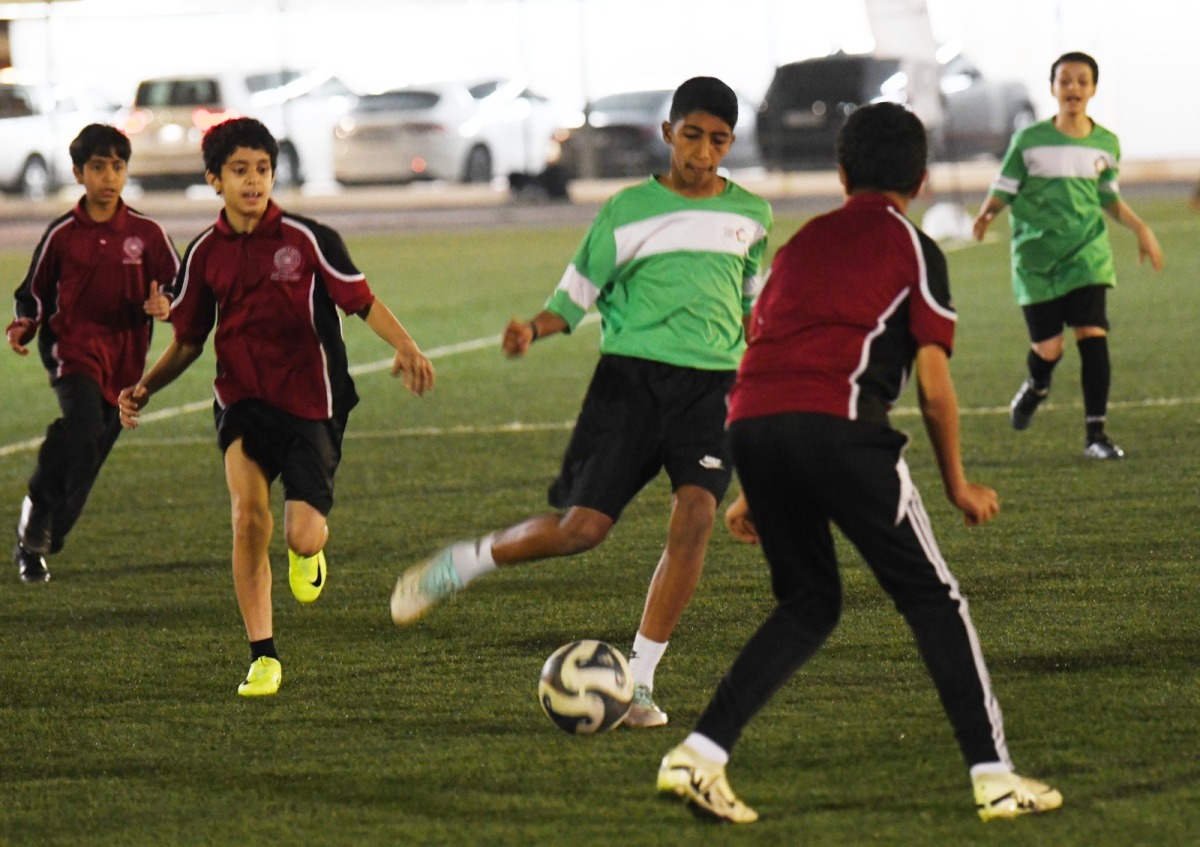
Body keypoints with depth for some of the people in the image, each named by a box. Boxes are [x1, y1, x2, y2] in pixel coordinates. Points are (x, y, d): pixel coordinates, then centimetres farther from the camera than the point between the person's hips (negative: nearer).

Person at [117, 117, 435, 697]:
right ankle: (262, 658, -10)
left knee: (302, 537, -12)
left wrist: (405, 348, -25)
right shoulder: (205, 254, 3)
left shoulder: (306, 240, -7)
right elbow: (187, 341, 14)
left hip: (311, 403, -2)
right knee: (248, 515, -21)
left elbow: (362, 301, -6)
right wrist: (146, 387, -2)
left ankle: (308, 551, 31)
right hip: (243, 401, 2)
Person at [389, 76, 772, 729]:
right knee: (582, 527, -10)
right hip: (632, 373, -2)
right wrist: (533, 329, -15)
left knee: (695, 518, -19)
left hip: (713, 381, 2)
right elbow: (576, 293, 4)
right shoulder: (628, 210, 1)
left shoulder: (749, 215, 11)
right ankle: (456, 565, 16)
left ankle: (637, 680, -11)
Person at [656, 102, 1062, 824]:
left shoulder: (803, 242, 27)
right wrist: (958, 485, 18)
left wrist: (755, 493, 32)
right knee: (932, 597, 7)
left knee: (809, 603, 20)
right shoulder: (913, 248, 12)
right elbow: (933, 386, 6)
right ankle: (994, 773, 3)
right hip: (838, 425, -5)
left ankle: (701, 753, 8)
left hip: (750, 422, 5)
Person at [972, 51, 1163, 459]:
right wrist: (986, 213, -22)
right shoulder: (1029, 141, -5)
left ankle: (1095, 433, -6)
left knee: (1092, 334, -14)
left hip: (1086, 252, 2)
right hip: (1036, 257, -2)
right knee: (1047, 348, -4)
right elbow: (1003, 190, -1)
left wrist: (1141, 229, 11)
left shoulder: (1106, 144, 5)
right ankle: (1036, 388, 35)